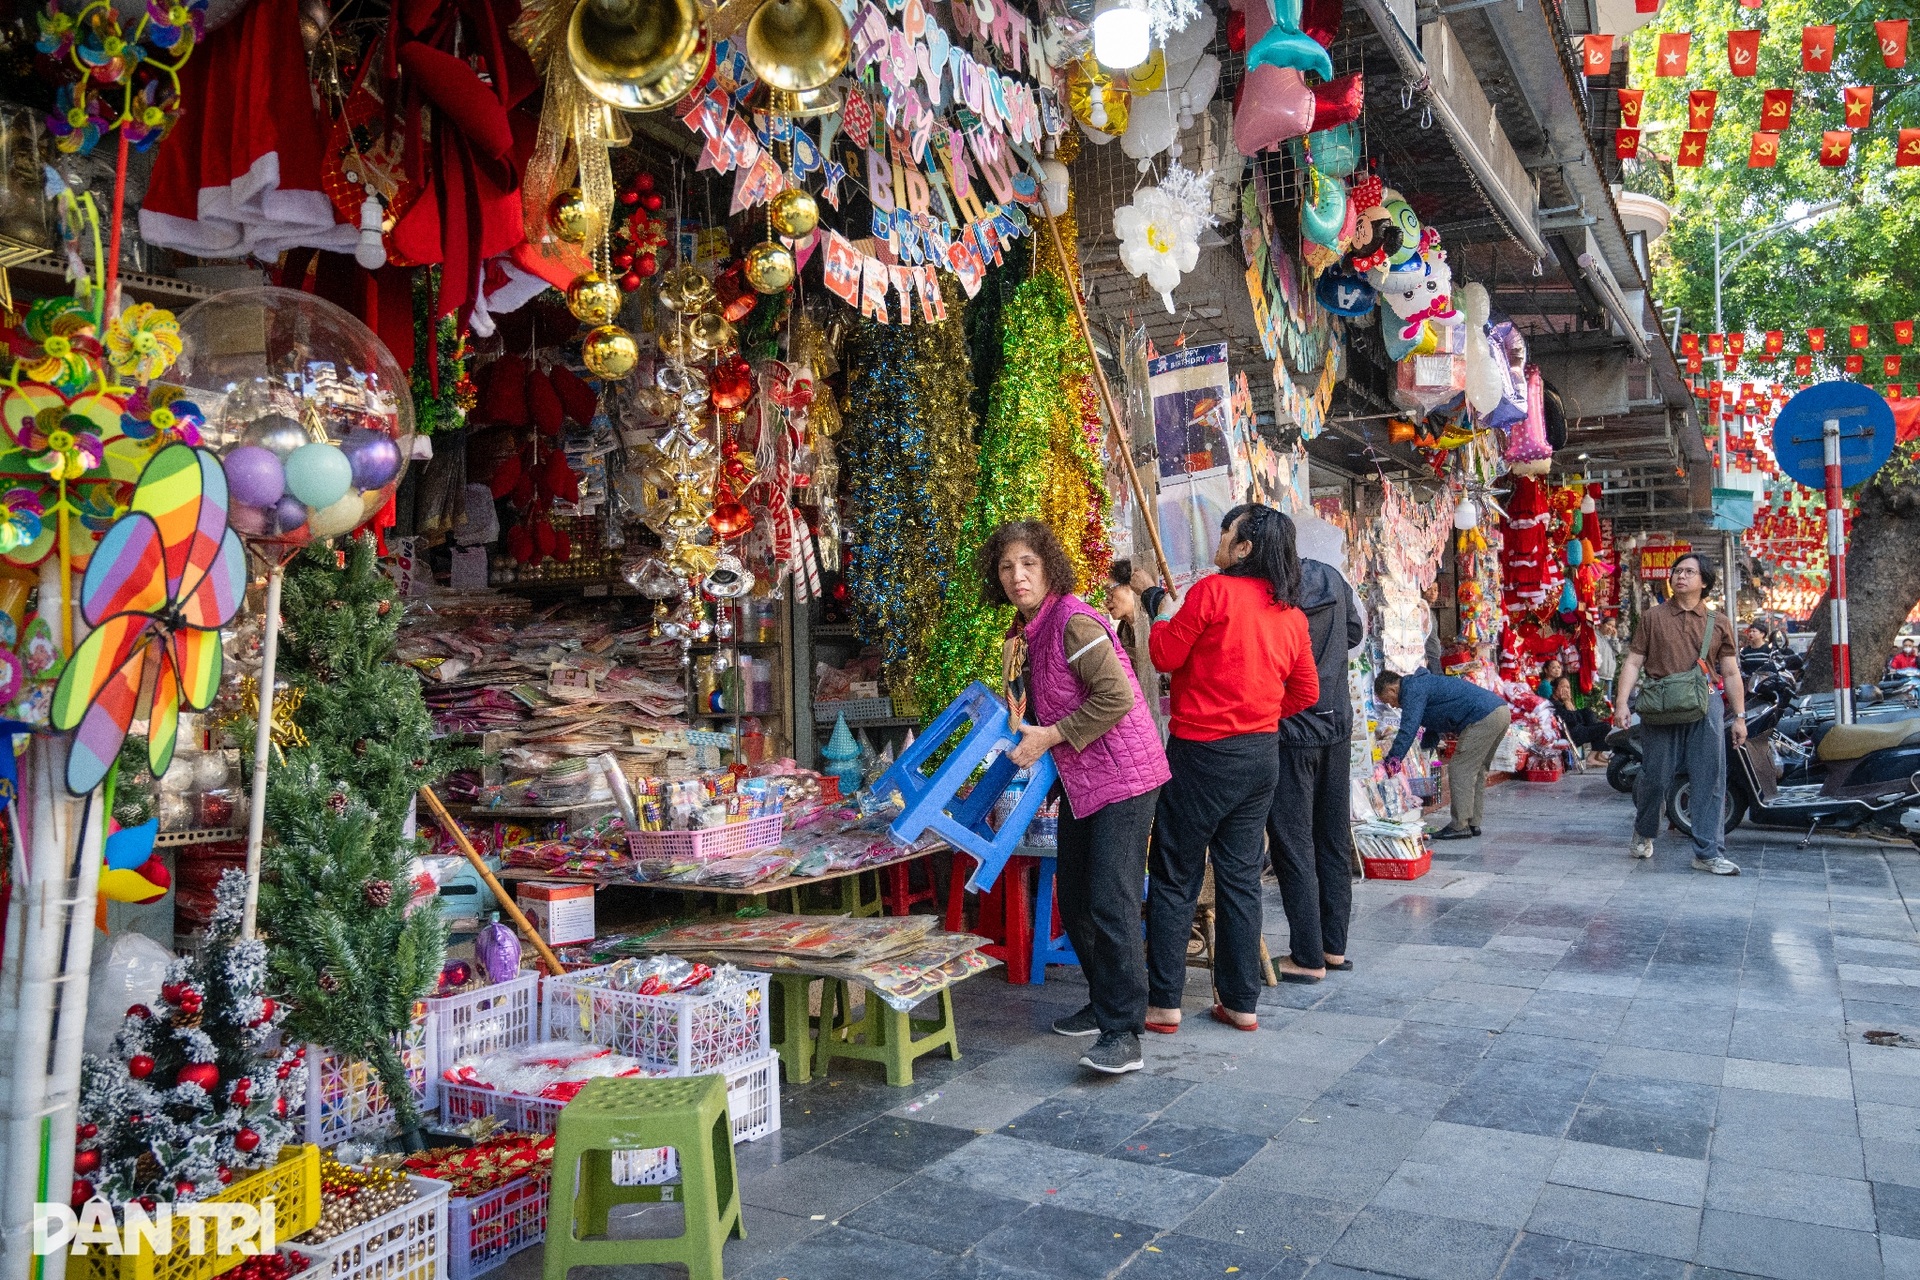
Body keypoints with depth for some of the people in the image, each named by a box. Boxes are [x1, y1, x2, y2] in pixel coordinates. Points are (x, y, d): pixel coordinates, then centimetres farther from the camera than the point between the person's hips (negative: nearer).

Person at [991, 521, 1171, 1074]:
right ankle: (1104, 1003, 30)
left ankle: (1123, 1033, -6)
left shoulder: (1073, 620, -18)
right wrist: (1022, 738, 8)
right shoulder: (1025, 633, 11)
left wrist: (1050, 736, -19)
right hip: (1078, 781, 10)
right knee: (1074, 902, 14)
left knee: (1111, 903, -12)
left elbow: (1117, 695, -24)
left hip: (1122, 776, -10)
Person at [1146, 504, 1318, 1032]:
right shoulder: (1291, 613, 8)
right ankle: (1241, 1003, 18)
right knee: (1241, 879, 12)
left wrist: (1164, 618, 9)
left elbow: (1166, 655, -9)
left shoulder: (1214, 590, -13)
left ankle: (1163, 1004, 7)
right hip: (1261, 755, 7)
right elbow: (1305, 691, 14)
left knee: (1174, 879, 3)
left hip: (1203, 752, -6)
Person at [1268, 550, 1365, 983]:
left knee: (1293, 843, 2)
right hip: (1337, 722, 7)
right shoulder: (1332, 579, 3)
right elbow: (1356, 632, 17)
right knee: (1334, 837, 15)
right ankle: (1335, 946, 25)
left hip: (1290, 730, -7)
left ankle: (1308, 957, 7)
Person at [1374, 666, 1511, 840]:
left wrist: (1392, 760, -16)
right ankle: (1473, 824, 21)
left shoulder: (1413, 690, -7)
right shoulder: (1423, 683, 25)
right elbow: (1435, 727, 35)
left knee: (1459, 770, -5)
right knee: (1476, 771, 17)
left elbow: (1408, 729, -18)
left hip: (1484, 718, -11)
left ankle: (1460, 826, -2)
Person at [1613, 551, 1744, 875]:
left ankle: (1707, 852, 6)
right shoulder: (1654, 617, 7)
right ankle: (1643, 832, 29)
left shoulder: (1718, 623, 10)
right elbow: (1633, 662, 3)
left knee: (1710, 780, -1)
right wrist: (1621, 703, -7)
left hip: (1705, 705, 1)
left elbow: (1731, 673, 11)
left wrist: (1739, 716, 7)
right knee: (1655, 776, 3)